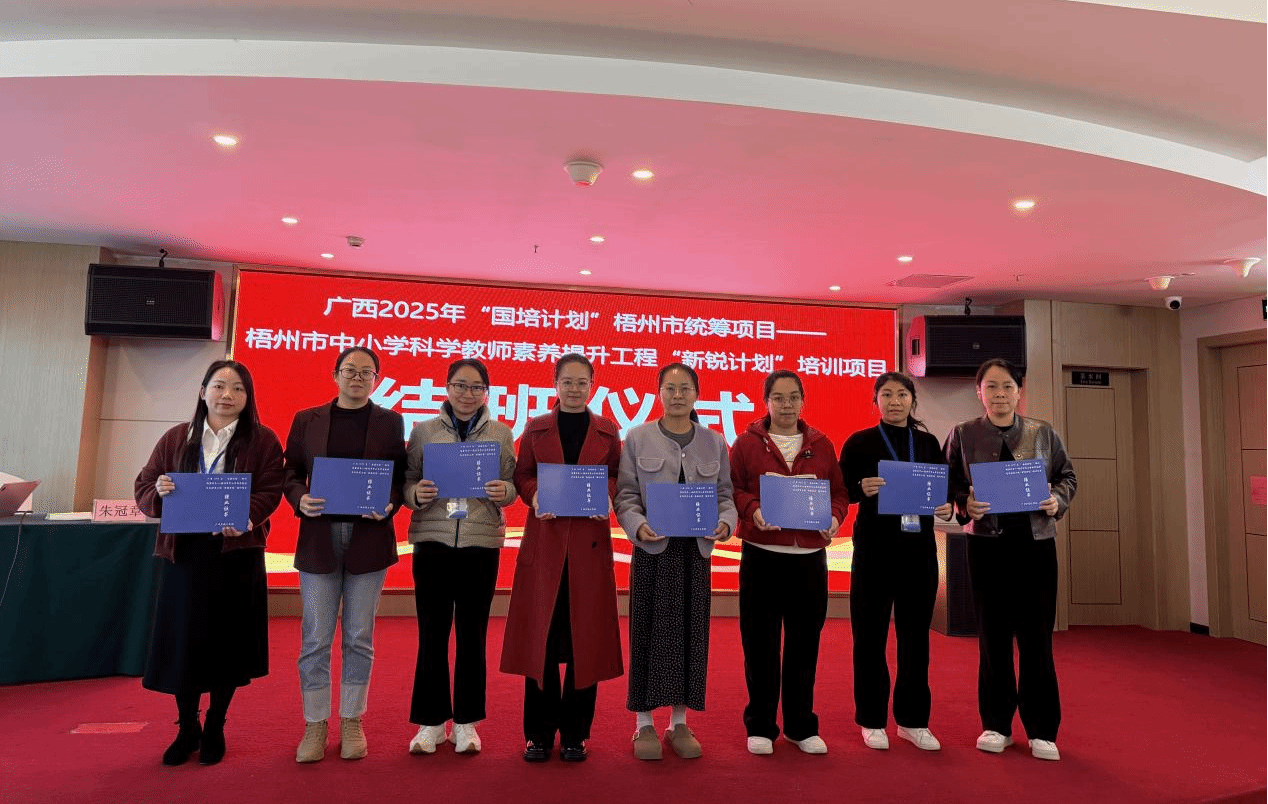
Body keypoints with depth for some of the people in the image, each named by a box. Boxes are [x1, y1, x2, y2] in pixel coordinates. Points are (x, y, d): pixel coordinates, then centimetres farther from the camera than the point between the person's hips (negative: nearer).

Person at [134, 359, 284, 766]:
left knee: (226, 641, 6)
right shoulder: (176, 438, 9)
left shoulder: (262, 440, 1)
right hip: (184, 551, 2)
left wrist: (245, 517, -26)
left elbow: (270, 491, -7)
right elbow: (143, 487, 9)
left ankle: (215, 729, 24)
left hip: (236, 552, -2)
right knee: (182, 640, 6)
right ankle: (187, 729, 25)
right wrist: (159, 492, -15)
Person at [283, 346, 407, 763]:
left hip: (369, 539, 0)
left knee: (359, 637, 8)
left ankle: (351, 722, 23)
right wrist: (300, 499, -11)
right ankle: (314, 724, 21)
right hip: (318, 538, 1)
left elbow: (400, 475, 5)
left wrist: (389, 505, -13)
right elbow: (290, 472, 9)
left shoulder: (390, 422, 6)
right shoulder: (306, 420, 9)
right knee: (315, 638, 5)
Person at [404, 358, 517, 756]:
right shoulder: (424, 430, 7)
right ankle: (431, 722, 21)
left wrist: (504, 492, -15)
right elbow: (406, 481, 6)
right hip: (433, 540, 0)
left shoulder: (501, 433, 7)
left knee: (473, 634, 7)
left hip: (481, 542, 0)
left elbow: (513, 485, 7)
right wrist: (416, 494, -15)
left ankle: (466, 723, 21)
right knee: (432, 633, 5)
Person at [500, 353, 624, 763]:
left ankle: (575, 732, 18)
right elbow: (522, 476, 8)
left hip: (590, 541, 0)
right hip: (545, 538, 0)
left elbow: (619, 477, 9)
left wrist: (606, 496, -11)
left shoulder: (607, 431, 10)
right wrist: (535, 496, -12)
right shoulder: (536, 428, 9)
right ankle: (539, 733, 17)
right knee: (540, 635, 3)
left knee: (585, 636, 3)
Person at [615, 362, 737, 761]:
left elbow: (725, 494, 8)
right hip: (653, 548, -2)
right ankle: (644, 724, 17)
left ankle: (679, 723, 23)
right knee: (651, 632, 2)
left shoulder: (714, 442, 8)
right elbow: (626, 494, -1)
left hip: (696, 549, 3)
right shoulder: (638, 437, 1)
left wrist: (725, 522, -12)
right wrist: (638, 526, -19)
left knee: (690, 632, 8)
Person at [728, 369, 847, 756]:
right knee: (760, 642, 4)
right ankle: (760, 726, 20)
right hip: (761, 555, -2)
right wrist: (752, 510, -18)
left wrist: (834, 516, -7)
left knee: (805, 641, 10)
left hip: (810, 556, 3)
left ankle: (802, 726, 26)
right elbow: (731, 489, -1)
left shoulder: (821, 445, 11)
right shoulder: (747, 443, 2)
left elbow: (839, 492, 12)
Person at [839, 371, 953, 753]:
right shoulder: (859, 442, -1)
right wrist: (862, 489, -23)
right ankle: (871, 720, 18)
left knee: (915, 634, 9)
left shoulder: (928, 442, 9)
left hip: (919, 549, 3)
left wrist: (947, 508, -10)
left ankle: (913, 719, 24)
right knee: (870, 634, 4)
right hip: (874, 549, -3)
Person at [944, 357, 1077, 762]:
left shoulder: (1044, 433, 7)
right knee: (993, 635, 6)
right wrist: (965, 503, -15)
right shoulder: (963, 435, 3)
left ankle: (1041, 729, 17)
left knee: (1037, 636, 3)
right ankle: (996, 724, 20)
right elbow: (948, 483, 4)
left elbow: (1067, 476, 14)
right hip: (986, 543, -1)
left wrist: (1057, 500, -6)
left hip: (1036, 541, 1)